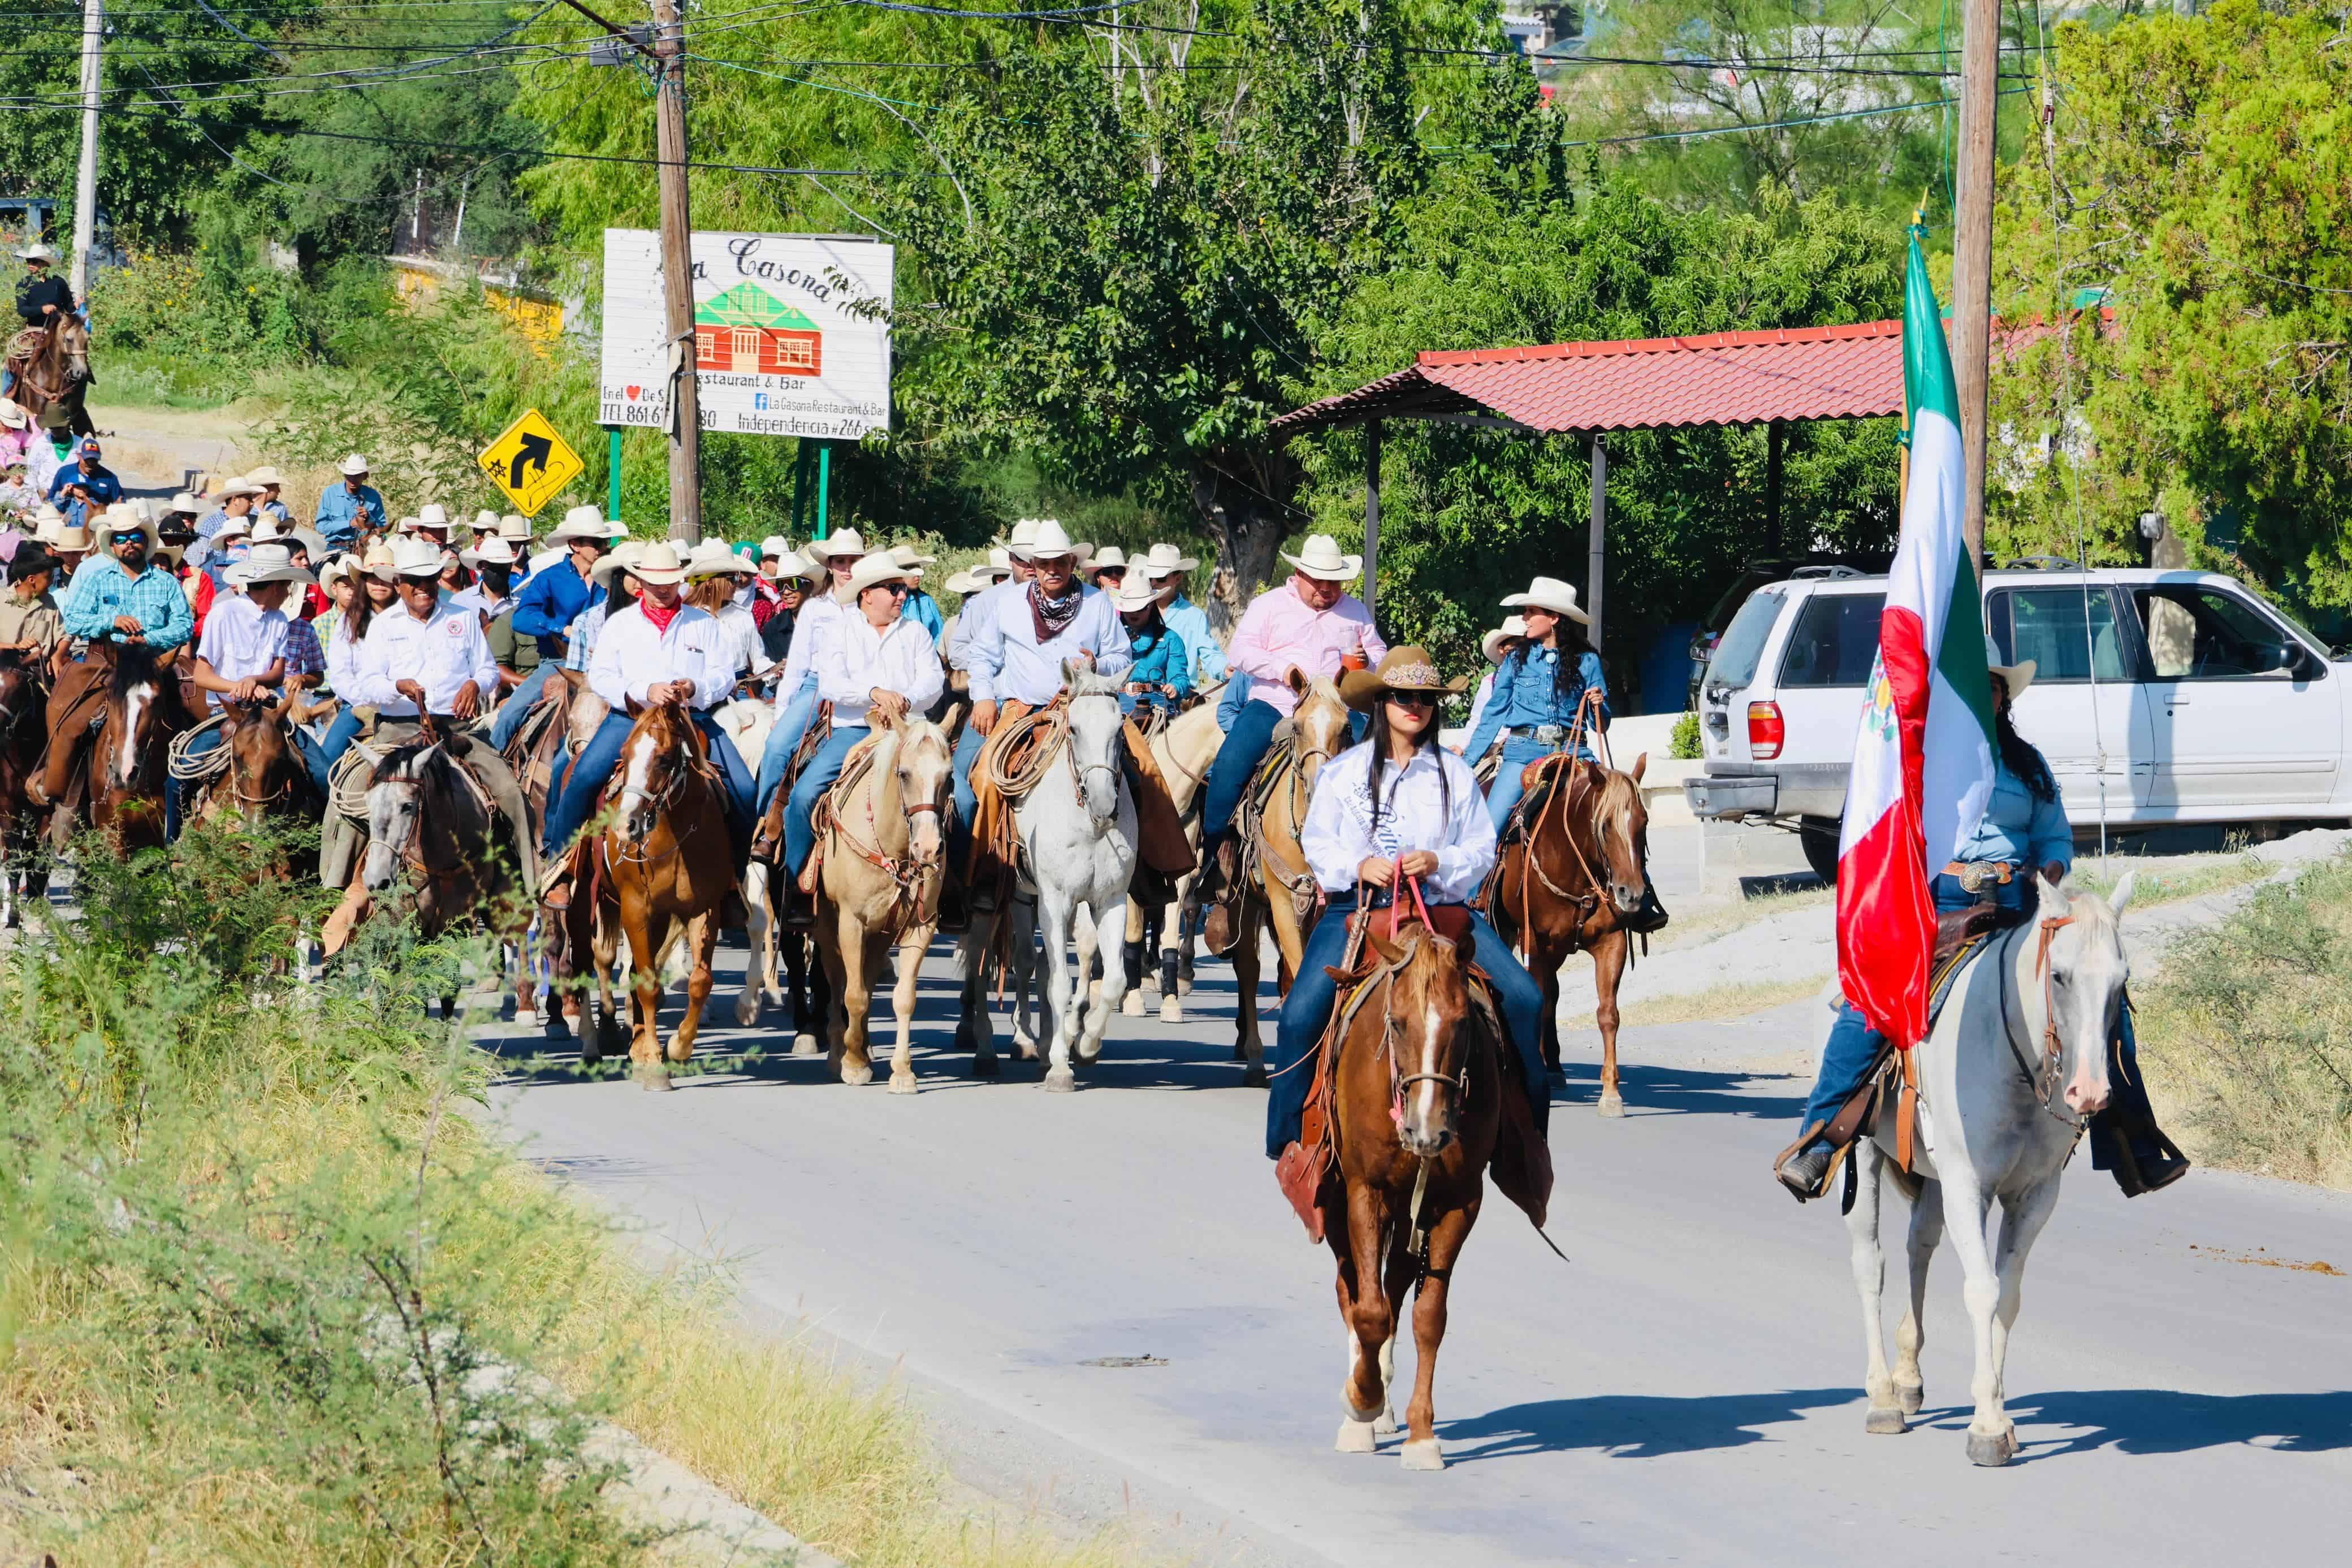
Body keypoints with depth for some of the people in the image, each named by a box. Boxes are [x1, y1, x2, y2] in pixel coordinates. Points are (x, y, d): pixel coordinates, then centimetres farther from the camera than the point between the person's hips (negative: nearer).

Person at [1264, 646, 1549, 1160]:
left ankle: (1528, 1120, -1)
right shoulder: (1345, 771, 7)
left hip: (1441, 906, 1)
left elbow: (1481, 850, 6)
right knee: (1301, 1013, -21)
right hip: (1358, 906, -1)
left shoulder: (1454, 774, 9)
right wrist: (1359, 866, -16)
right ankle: (1287, 1133, -4)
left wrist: (1439, 862, -15)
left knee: (1525, 998, -16)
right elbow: (1317, 844, 4)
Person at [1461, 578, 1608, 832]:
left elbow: (1601, 725, 8)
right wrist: (1469, 758, 10)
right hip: (1524, 751, 1)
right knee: (1489, 827, -16)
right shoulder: (1517, 660, 10)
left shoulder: (1586, 661, 7)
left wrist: (1598, 706, -14)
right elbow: (1494, 714, 15)